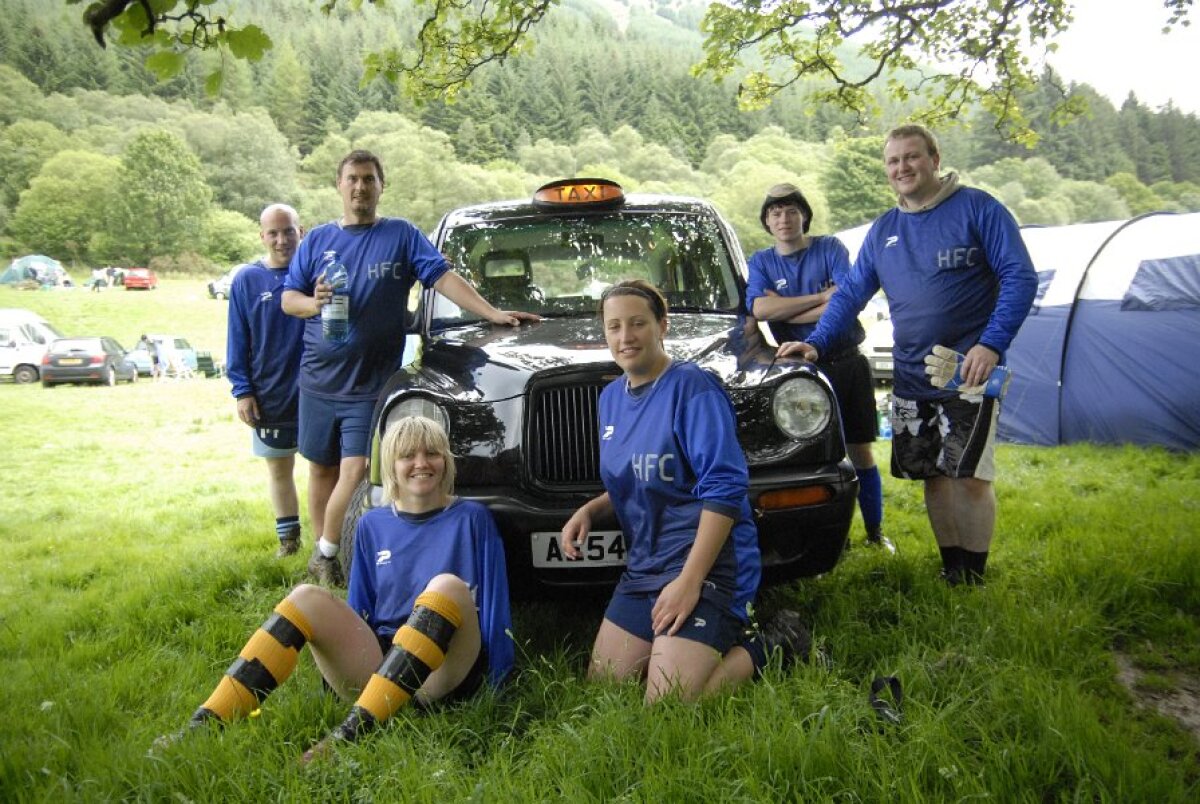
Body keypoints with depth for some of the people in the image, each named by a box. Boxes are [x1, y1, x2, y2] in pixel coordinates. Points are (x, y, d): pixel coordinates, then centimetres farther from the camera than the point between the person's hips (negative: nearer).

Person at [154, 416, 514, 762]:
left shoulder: (471, 519, 3)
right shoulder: (373, 525, 13)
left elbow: (493, 602, 1)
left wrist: (494, 678, -4)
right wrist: (337, 664, 15)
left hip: (444, 675, -3)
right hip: (376, 665, 4)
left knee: (448, 586, -33)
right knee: (308, 598, -20)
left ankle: (352, 732, -43)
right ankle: (204, 726, -29)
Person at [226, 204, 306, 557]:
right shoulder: (247, 280, 0)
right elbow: (238, 341, 2)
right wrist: (242, 390, -2)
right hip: (271, 395, 2)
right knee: (279, 468, 14)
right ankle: (288, 537, 31)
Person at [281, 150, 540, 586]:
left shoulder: (401, 234, 2)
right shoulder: (317, 239, 10)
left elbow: (444, 277, -6)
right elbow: (288, 298, 10)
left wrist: (493, 313, -16)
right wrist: (314, 303, -13)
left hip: (370, 384, -3)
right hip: (318, 380, 4)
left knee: (354, 472, -10)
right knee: (321, 468, 13)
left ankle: (325, 555, 8)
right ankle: (322, 549, 28)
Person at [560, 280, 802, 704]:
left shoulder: (692, 386, -13)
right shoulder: (611, 397, 12)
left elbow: (725, 490, -20)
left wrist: (690, 580, -24)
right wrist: (589, 510, 2)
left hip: (706, 563, -8)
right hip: (643, 565, 8)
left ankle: (765, 650, 5)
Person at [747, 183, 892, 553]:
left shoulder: (829, 248, 2)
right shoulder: (761, 262, 6)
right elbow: (760, 309, -13)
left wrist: (784, 311, -13)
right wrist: (822, 296, -14)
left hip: (847, 363, 0)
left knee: (860, 452, 8)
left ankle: (876, 532, 22)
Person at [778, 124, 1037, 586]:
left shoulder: (977, 209, -4)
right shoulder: (883, 230, 13)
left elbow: (1020, 277, -9)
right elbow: (850, 293, 15)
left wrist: (992, 344, -19)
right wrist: (816, 342, 2)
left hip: (969, 372, -5)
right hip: (911, 375, 5)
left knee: (969, 475, -6)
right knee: (933, 475, 9)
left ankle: (973, 577, 7)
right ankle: (950, 569, 22)